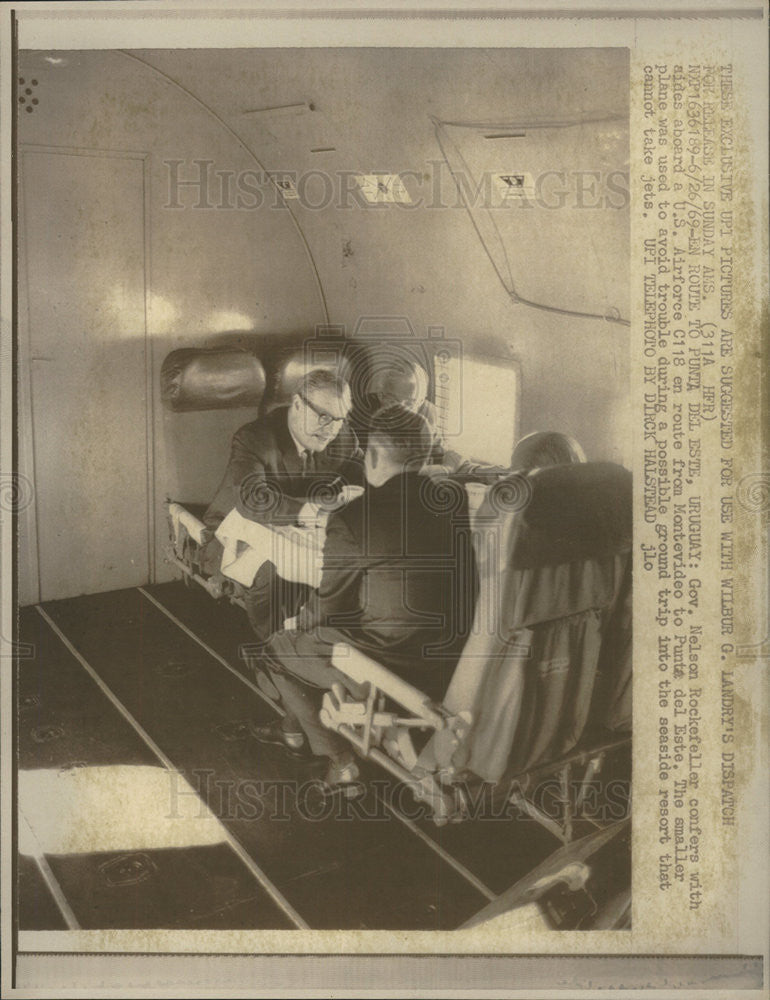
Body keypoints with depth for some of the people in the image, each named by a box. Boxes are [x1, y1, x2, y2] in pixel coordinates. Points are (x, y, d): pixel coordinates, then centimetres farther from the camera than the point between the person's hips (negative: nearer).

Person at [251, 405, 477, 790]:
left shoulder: (351, 520, -17)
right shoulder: (457, 503, -3)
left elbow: (327, 609, -5)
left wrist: (299, 623, 18)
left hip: (387, 665, -7)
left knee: (279, 650, 19)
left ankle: (338, 758, 24)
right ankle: (295, 729, 48)